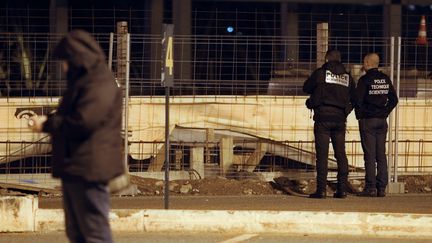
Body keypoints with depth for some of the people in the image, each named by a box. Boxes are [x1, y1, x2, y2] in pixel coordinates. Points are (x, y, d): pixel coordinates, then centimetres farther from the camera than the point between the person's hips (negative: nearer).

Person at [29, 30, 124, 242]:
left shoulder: (100, 84, -15)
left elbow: (82, 122, -23)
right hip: (76, 169, 11)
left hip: (88, 168, -11)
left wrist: (47, 125, -11)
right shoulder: (82, 81, 18)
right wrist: (48, 123, 7)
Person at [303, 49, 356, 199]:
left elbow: (306, 88, 10)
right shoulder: (347, 77, 9)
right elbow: (353, 98, 15)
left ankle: (321, 189, -9)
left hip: (323, 117, -3)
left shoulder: (320, 73, -2)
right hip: (340, 119, 4)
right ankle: (342, 189, 5)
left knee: (322, 154, -5)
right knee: (341, 154, 7)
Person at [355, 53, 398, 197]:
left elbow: (358, 100, -14)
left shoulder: (365, 80, -10)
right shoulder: (385, 79, 8)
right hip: (382, 121, 5)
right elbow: (394, 100, 10)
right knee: (381, 154, 7)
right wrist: (384, 113, 13)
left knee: (370, 155, -5)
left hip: (368, 120, -5)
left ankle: (370, 187, -8)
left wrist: (359, 115, 0)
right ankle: (381, 188, 5)